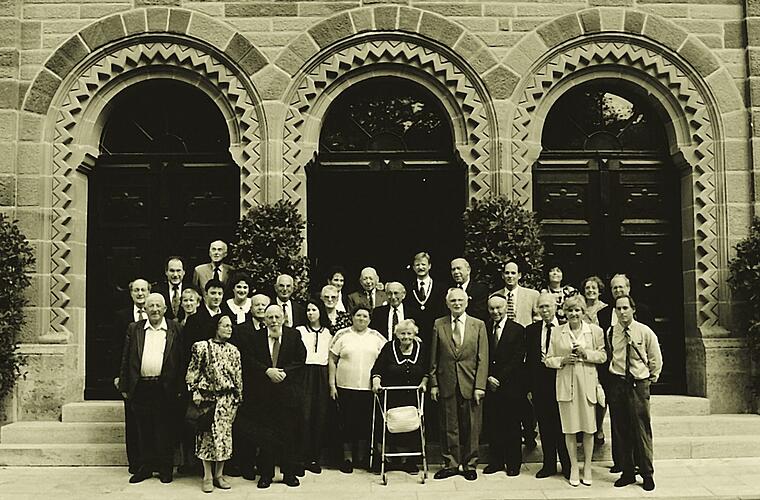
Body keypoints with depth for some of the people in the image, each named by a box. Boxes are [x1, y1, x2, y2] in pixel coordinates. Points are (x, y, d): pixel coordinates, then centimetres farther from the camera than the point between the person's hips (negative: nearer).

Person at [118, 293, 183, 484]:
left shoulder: (174, 329, 3)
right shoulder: (134, 329, 9)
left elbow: (180, 359, 2)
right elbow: (126, 360, 9)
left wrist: (179, 387, -3)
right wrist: (124, 386, 4)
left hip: (165, 388, -2)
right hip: (140, 387, 2)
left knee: (164, 429, 5)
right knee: (143, 430, 9)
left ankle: (165, 468, 17)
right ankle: (146, 467, 22)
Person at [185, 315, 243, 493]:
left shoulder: (233, 350, 9)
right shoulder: (202, 346, -2)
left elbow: (238, 376, 10)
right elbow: (193, 371, -2)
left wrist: (238, 398, 7)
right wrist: (195, 392, -9)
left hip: (227, 398, 3)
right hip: (207, 396, -3)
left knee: (225, 434, 4)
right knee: (207, 435, 0)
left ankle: (219, 474, 15)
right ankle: (207, 476, 9)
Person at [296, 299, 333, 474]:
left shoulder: (328, 333, 13)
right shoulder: (300, 331, 5)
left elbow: (331, 359, 12)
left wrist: (332, 382, 6)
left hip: (322, 377, 3)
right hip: (304, 375, -2)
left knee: (320, 416, 1)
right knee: (304, 415, -8)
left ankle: (315, 458, 9)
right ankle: (302, 457, 1)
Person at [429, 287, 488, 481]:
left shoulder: (478, 325, 3)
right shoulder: (438, 325, 5)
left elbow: (482, 358, 0)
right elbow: (433, 358, 7)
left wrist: (480, 386, -7)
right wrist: (433, 383, 1)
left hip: (470, 383, -1)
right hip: (447, 384, 1)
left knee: (471, 427, 6)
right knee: (449, 427, 6)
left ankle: (469, 464, 20)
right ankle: (451, 464, 19)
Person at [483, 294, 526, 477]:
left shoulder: (518, 330, -2)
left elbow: (517, 360, -8)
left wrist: (499, 379, -12)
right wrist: (488, 377, -8)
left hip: (510, 386, -3)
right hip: (490, 386, 3)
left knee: (511, 426, 5)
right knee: (492, 425, 7)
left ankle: (513, 463, 17)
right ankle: (495, 461, 19)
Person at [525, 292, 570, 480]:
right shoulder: (531, 330, 7)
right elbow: (529, 360, 8)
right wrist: (529, 387, 5)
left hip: (561, 382, -3)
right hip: (540, 384, 3)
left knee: (562, 426, 4)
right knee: (545, 426, 11)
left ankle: (567, 465, 18)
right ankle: (549, 464, 23)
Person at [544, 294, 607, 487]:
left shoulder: (595, 330, 5)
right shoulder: (557, 332, 5)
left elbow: (603, 356, 7)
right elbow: (548, 360, 9)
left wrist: (586, 353, -9)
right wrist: (563, 360, -10)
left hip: (587, 384, 0)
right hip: (566, 384, 0)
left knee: (589, 428, 3)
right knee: (570, 428, 3)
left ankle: (587, 466, 18)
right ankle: (574, 467, 16)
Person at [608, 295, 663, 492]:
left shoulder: (645, 332, -2)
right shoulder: (610, 333, 1)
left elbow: (656, 359, 8)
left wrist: (652, 379, 7)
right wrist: (607, 379, 8)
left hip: (639, 384, -2)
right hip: (617, 384, 2)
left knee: (642, 431, -2)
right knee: (620, 430, 7)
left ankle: (647, 474, 11)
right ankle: (627, 472, 18)